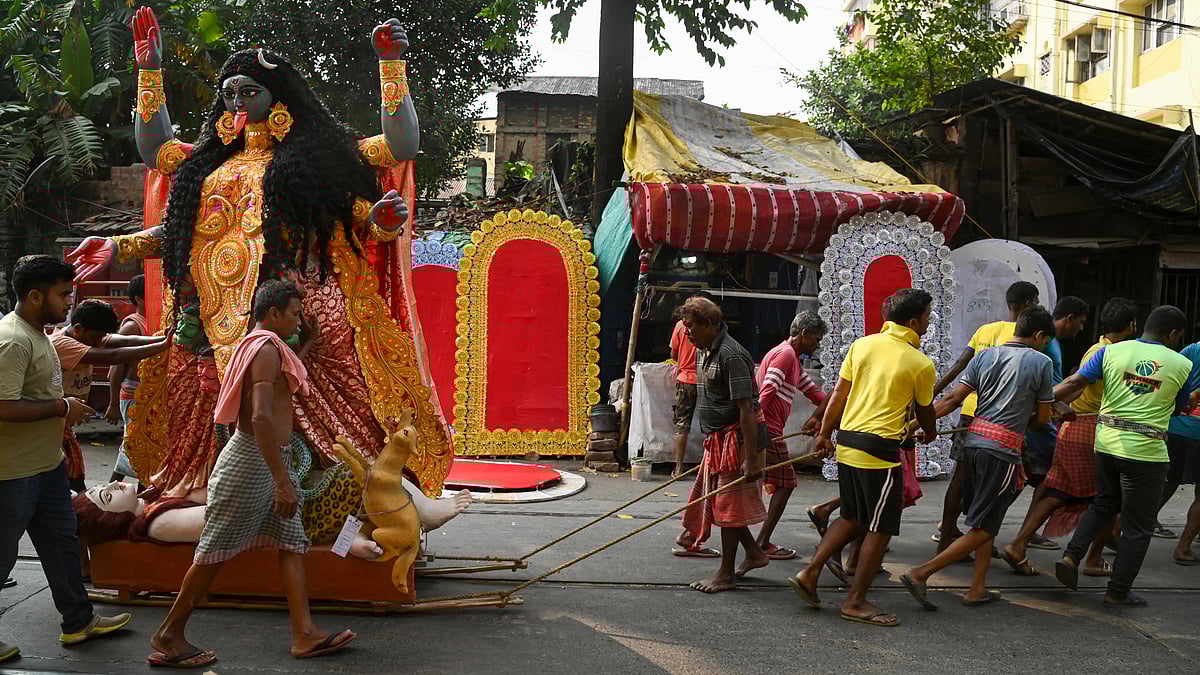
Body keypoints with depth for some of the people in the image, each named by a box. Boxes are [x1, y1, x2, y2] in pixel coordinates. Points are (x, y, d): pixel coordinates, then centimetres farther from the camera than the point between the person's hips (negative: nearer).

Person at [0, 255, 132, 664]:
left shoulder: (37, 333, 11)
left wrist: (64, 414, 14)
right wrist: (62, 407, -20)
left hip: (47, 465, 10)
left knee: (63, 543, 17)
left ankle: (78, 622, 30)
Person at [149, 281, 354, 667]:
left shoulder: (262, 346, 14)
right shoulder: (267, 348, -17)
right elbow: (261, 417, -28)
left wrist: (307, 345, 32)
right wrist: (282, 482, -30)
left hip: (269, 461, 10)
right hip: (252, 461, -10)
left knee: (292, 543, 7)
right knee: (215, 551, -1)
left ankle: (305, 635, 8)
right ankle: (168, 636, 11)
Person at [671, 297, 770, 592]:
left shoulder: (731, 355, -20)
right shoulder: (708, 353, 12)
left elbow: (746, 408, -24)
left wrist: (751, 458, -26)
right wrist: (710, 443, 26)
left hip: (737, 439, -10)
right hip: (719, 440, 10)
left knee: (728, 504, -1)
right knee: (718, 501, 15)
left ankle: (726, 574, 10)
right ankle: (754, 553, 30)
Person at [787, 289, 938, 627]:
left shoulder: (862, 344, 5)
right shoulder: (921, 364, -7)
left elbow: (839, 394, 7)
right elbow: (925, 411, 9)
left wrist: (824, 433, 15)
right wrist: (930, 434, 30)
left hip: (846, 443, 7)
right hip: (880, 450, -6)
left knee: (852, 518, 21)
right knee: (881, 528, 6)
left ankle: (809, 573, 15)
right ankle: (855, 602, 12)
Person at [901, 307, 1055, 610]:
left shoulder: (985, 355, 9)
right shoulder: (1041, 362, -2)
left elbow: (953, 399, 0)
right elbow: (1042, 417, 4)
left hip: (973, 442, 6)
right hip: (1003, 450, -6)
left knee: (985, 522, 18)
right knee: (983, 528, 0)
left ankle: (977, 589, 19)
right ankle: (921, 573, -8)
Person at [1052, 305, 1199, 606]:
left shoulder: (1112, 351, -1)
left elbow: (1073, 383, -7)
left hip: (1106, 442, 4)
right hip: (1146, 452, -4)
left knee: (1104, 504, 25)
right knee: (1138, 525, 10)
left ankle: (1071, 556, 8)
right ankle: (1118, 592, 15)